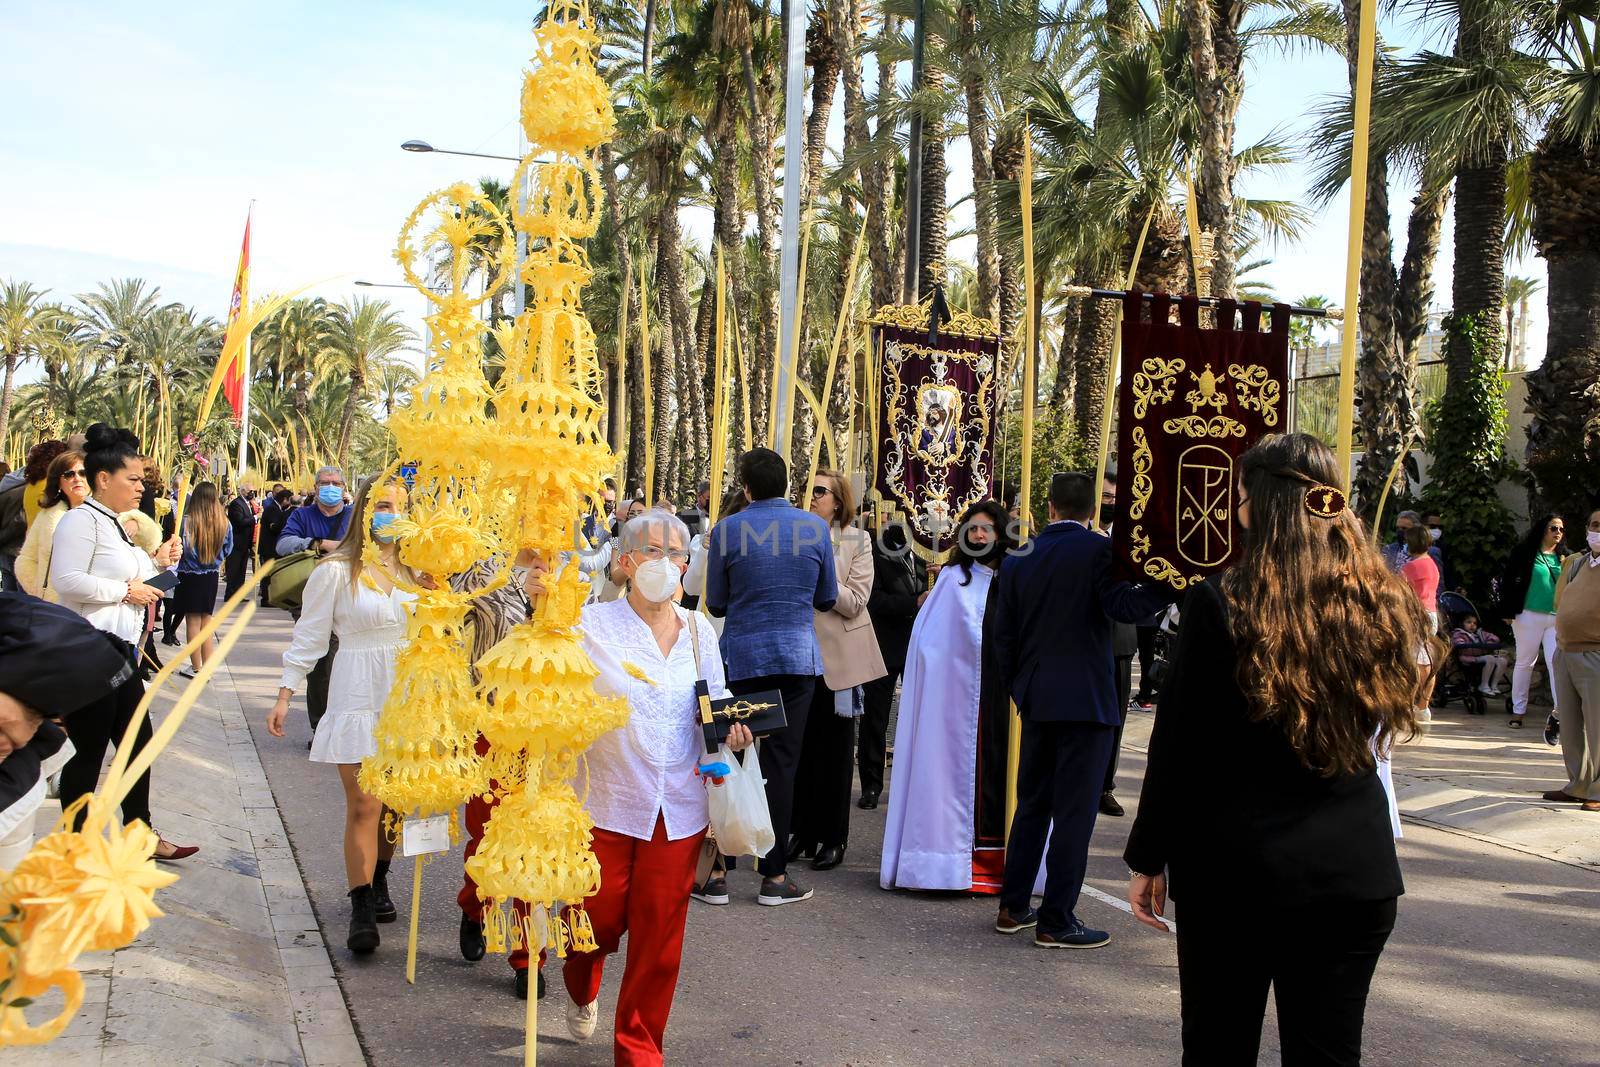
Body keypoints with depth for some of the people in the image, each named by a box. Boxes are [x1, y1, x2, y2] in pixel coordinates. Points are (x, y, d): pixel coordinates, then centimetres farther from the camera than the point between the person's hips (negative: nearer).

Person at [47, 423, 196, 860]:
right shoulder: (82, 520, -13)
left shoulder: (117, 525, 18)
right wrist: (127, 590, -18)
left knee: (137, 742, 15)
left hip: (120, 650, 10)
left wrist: (157, 562, 11)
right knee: (90, 751, -1)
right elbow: (68, 580, -26)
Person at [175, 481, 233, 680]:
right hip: (211, 577, 3)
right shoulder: (225, 524, -8)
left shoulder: (186, 521, -19)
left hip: (190, 576, -3)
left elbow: (180, 549, -18)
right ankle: (208, 666, 17)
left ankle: (196, 667, 12)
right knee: (206, 620, 14)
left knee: (193, 621, 7)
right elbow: (227, 551, 4)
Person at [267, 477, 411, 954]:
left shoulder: (414, 570, 8)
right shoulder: (336, 570, -5)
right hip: (359, 696, -4)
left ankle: (378, 882, 28)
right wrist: (285, 695, -5)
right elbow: (309, 635, -2)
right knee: (363, 807, -5)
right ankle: (362, 909, 2)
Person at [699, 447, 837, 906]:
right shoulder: (815, 527, -1)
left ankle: (717, 873, 9)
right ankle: (774, 876, 9)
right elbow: (827, 599, 8)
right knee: (780, 764, 5)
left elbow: (715, 604, 2)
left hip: (741, 658, -1)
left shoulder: (727, 530, -5)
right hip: (798, 657, 1)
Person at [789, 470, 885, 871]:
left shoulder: (857, 541, -3)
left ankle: (833, 838, 14)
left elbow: (854, 602, -12)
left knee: (834, 748, 7)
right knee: (800, 745, 8)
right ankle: (802, 831, 19)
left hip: (838, 655, -2)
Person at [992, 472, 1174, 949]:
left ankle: (1013, 907, 21)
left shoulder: (1017, 558, 8)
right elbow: (1124, 606, -21)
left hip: (1036, 699, 6)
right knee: (1074, 810, -1)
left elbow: (1003, 636, 10)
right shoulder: (1098, 550, -8)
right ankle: (1056, 921, 1)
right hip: (1086, 699, -6)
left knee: (1031, 803, 16)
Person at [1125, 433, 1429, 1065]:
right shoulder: (1381, 602, -3)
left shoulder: (1218, 604, -14)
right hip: (1355, 870, 3)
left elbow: (1177, 745, -10)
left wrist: (1147, 858, 0)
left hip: (1235, 869, -3)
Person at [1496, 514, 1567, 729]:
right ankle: (1518, 710, 16)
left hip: (1558, 619, 2)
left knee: (1557, 663, -7)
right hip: (1529, 615, -2)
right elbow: (1508, 580, -3)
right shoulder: (1525, 552, -1)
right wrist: (1508, 611, -8)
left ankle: (1561, 709, -8)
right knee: (1525, 663, 6)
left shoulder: (1563, 557, 11)